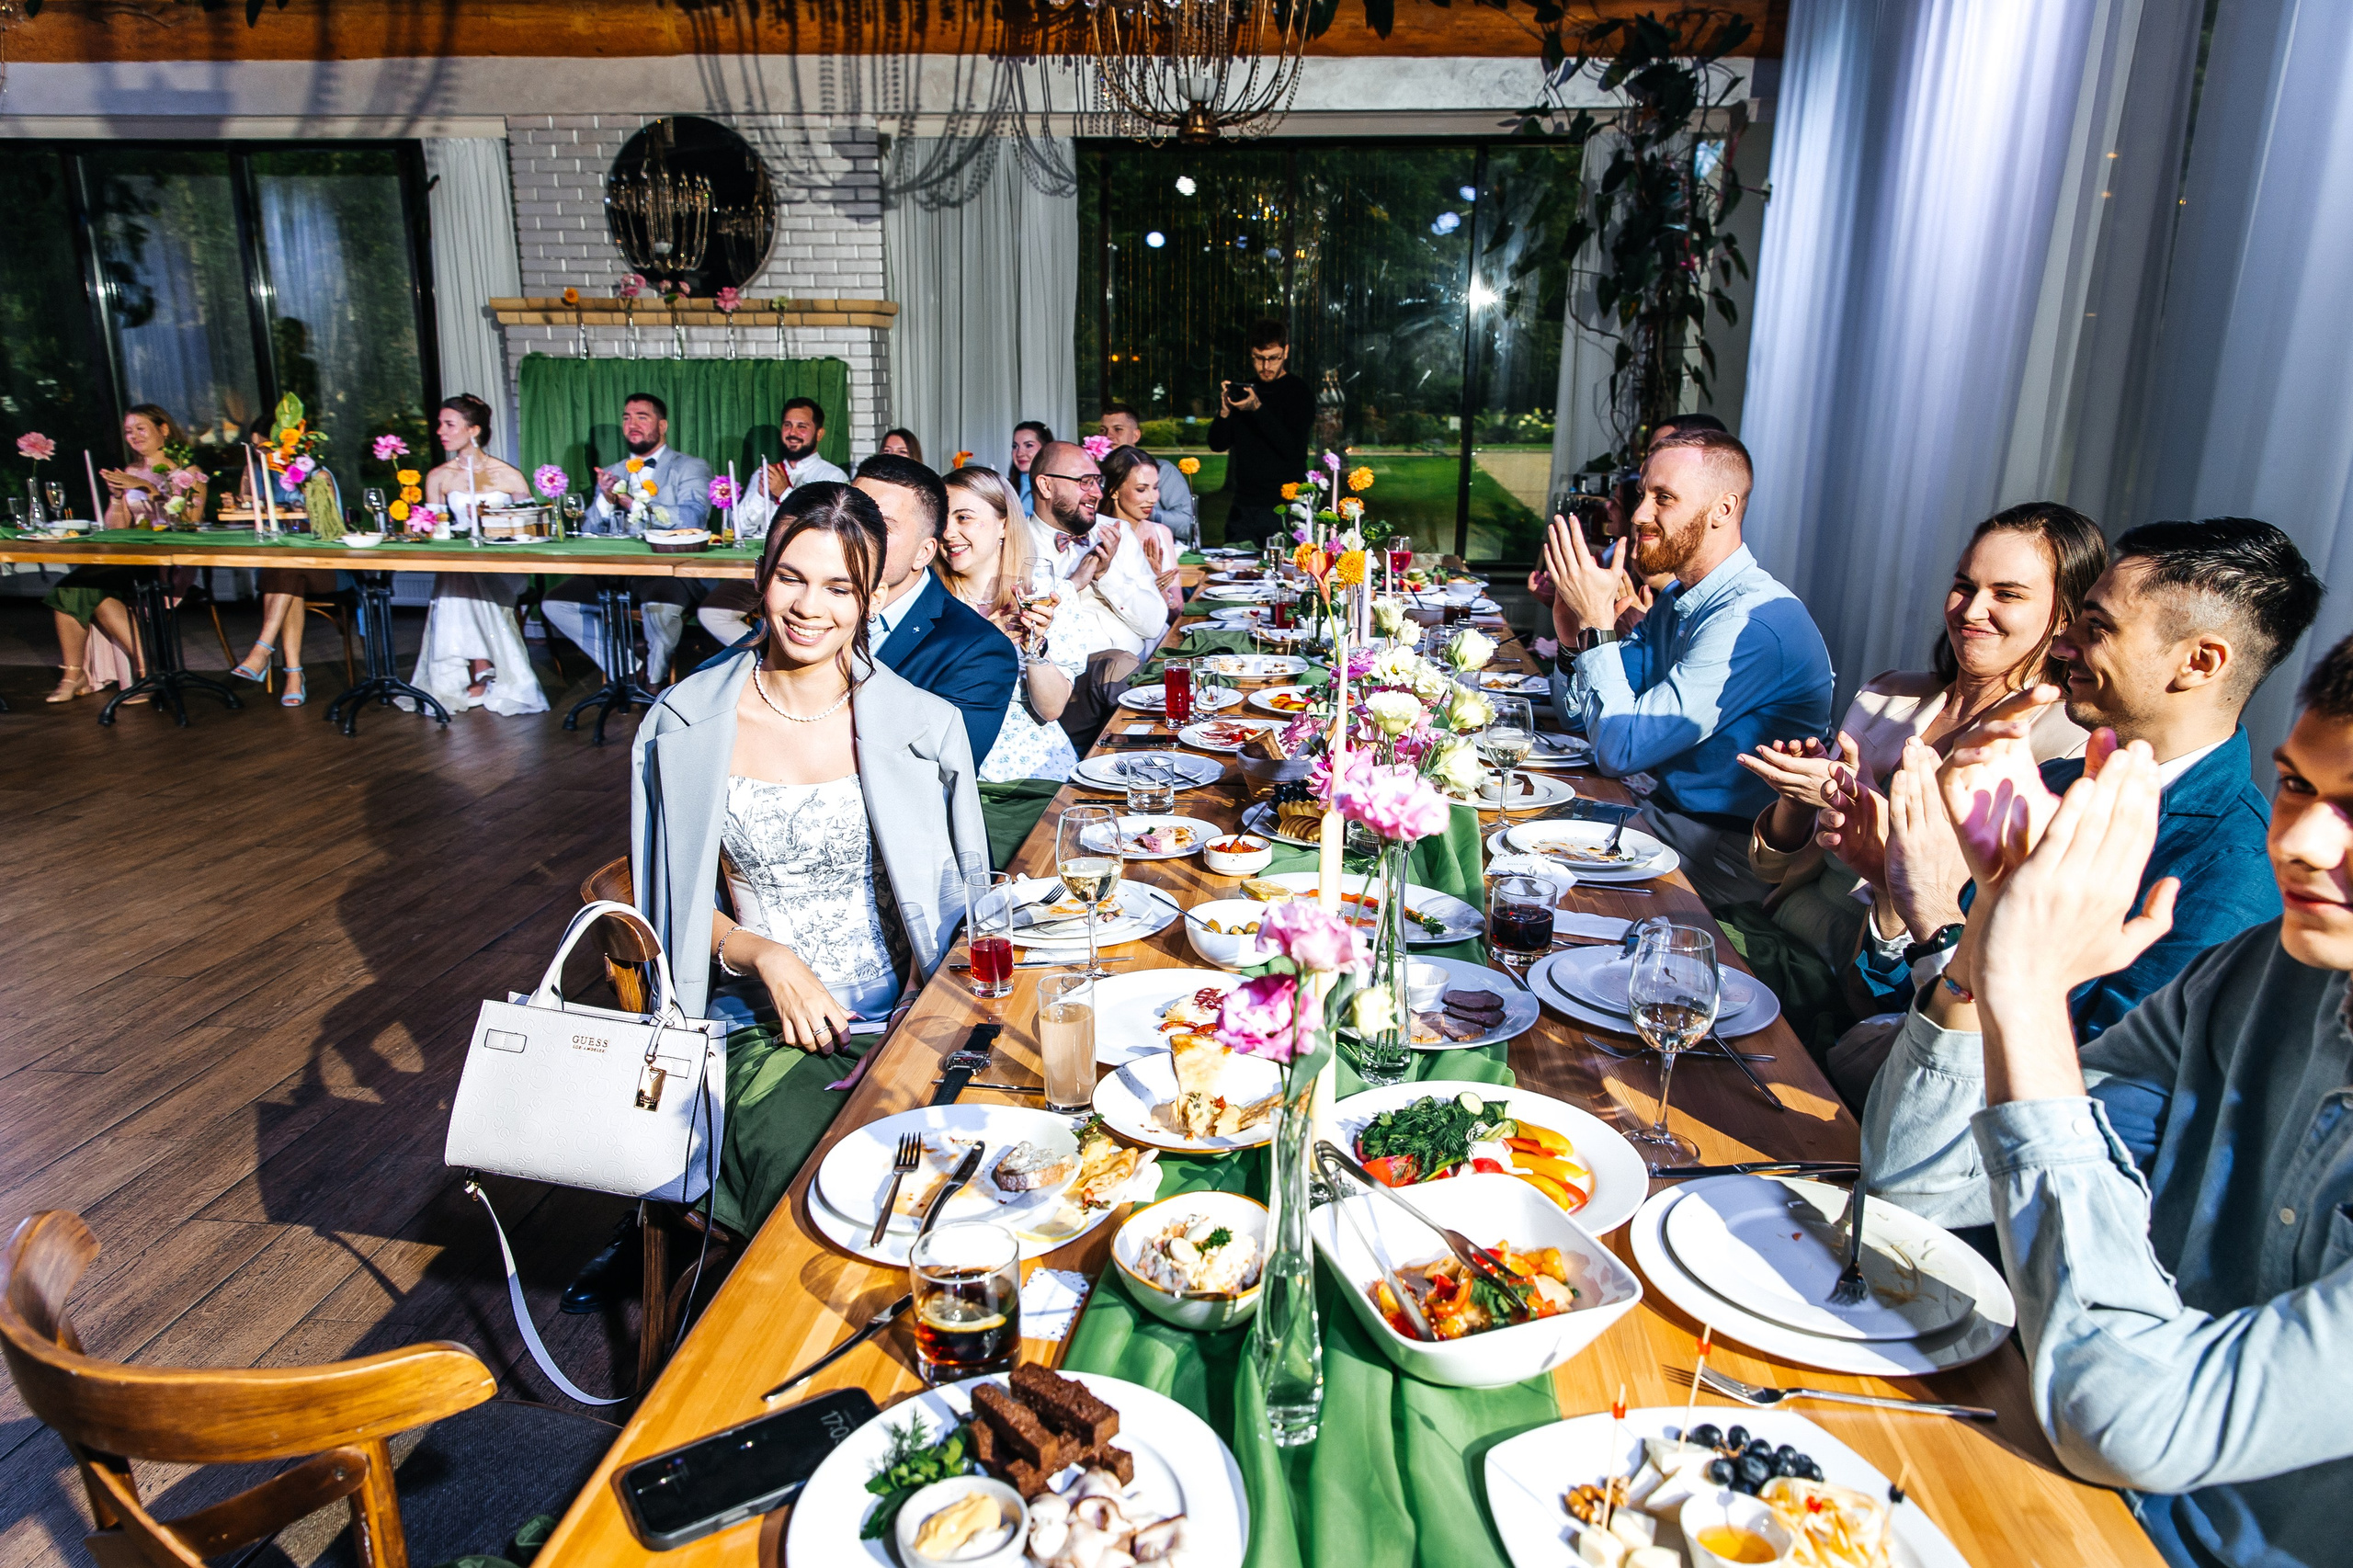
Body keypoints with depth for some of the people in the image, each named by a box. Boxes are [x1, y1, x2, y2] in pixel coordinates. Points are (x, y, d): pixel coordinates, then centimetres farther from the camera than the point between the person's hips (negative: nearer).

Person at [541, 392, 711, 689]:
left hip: (669, 568, -5)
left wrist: (630, 502, -7)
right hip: (616, 571, 6)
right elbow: (588, 534, 15)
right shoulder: (612, 474, 22)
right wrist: (606, 499, -5)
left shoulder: (690, 468, 7)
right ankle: (626, 667, 1)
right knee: (554, 603, -12)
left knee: (660, 606, -37)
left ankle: (654, 679, -6)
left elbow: (691, 518, -13)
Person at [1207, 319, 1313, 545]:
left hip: (1282, 507, -4)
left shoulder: (1299, 393, -2)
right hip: (1243, 506, 5)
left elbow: (1292, 448, -15)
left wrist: (1258, 409, -23)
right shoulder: (1243, 390, 12)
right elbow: (1217, 444, 9)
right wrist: (1225, 411, -10)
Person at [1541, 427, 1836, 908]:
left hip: (1726, 852, -8)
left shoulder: (1753, 623, -25)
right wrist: (1573, 637, -9)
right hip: (1664, 808, 8)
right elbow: (1578, 709, 11)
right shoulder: (1676, 601, 6)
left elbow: (1621, 750, -27)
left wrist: (1597, 621, -22)